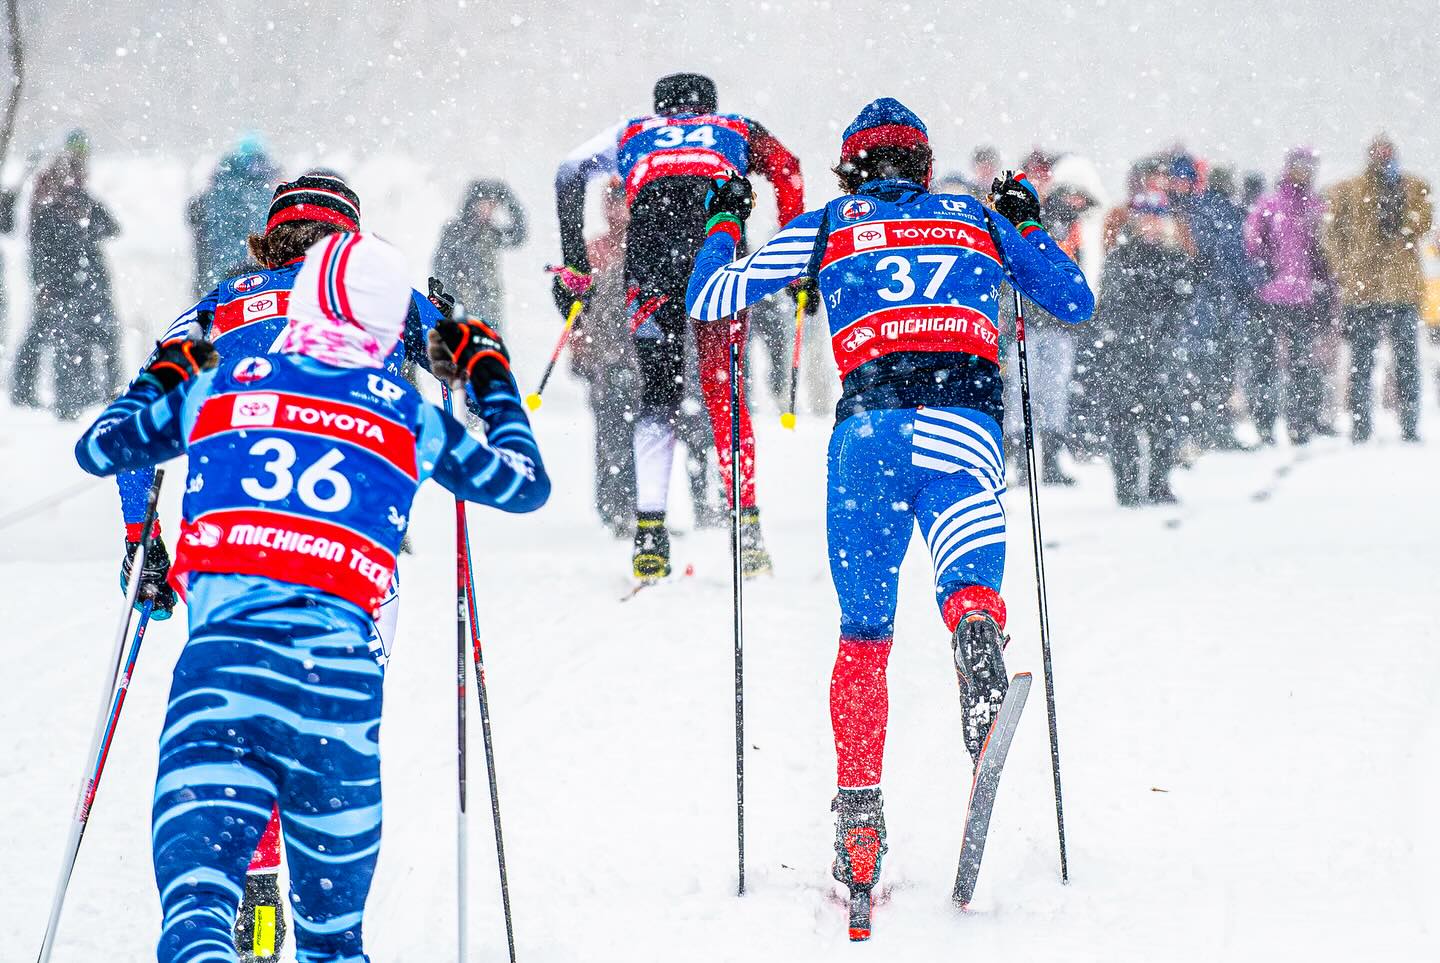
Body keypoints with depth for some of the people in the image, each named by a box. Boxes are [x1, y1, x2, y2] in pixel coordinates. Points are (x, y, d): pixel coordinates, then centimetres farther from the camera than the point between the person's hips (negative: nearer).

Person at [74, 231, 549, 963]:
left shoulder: (219, 385, 12)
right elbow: (526, 486, 27)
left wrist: (160, 377, 45)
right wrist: (492, 380, 42)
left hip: (221, 649, -1)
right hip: (338, 666, 1)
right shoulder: (410, 417, 12)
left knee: (196, 887, -12)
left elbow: (97, 450, 26)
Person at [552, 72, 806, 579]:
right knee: (724, 391, 9)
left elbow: (570, 172, 22)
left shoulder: (634, 133, 34)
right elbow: (786, 170, 12)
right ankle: (746, 529, -1)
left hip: (649, 250, 1)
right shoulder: (737, 128, 31)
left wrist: (574, 265, 22)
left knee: (656, 395, 10)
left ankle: (649, 535, -4)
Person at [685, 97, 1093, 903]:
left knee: (864, 636, 13)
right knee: (970, 582, -19)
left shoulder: (826, 228, 18)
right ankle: (976, 618, -58)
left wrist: (724, 224, 38)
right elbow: (1077, 301, 32)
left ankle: (859, 812, 6)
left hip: (870, 423, 0)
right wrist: (1029, 225, 46)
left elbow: (708, 303, 20)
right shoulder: (980, 220, 22)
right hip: (968, 426, 0)